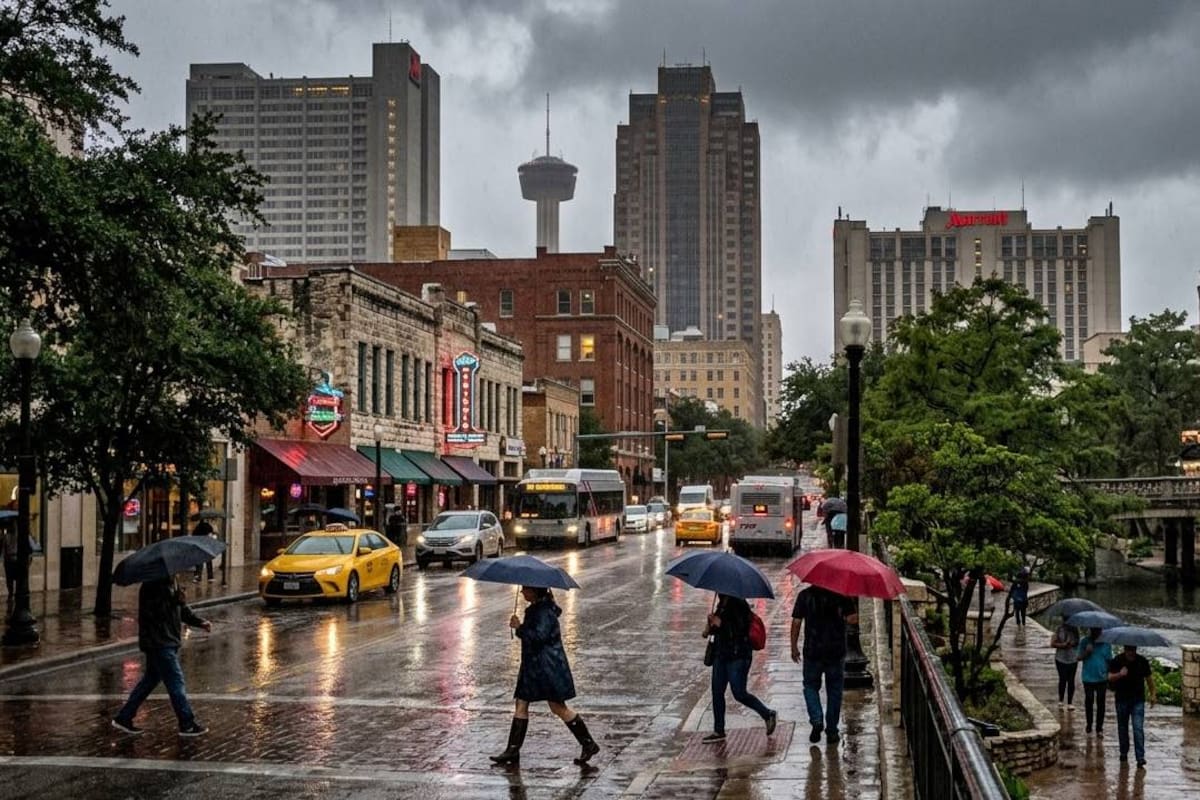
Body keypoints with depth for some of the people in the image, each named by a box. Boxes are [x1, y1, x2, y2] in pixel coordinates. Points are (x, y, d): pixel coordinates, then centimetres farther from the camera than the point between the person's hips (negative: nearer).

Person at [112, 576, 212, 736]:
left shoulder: (171, 583, 12)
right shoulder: (152, 586, -17)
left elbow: (183, 609, 17)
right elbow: (156, 613, -26)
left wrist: (199, 622, 5)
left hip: (168, 642, 10)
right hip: (158, 644, -10)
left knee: (150, 680, 17)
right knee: (176, 681, -5)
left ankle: (123, 717, 25)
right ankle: (187, 724, 2)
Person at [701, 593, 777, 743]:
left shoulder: (740, 605, -15)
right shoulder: (721, 605, 11)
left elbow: (742, 630, -22)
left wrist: (720, 624, -23)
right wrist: (710, 629, 3)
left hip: (738, 656, -9)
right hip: (721, 654, 9)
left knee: (739, 693, -5)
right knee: (717, 692, 7)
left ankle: (768, 715, 16)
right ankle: (718, 731, 15)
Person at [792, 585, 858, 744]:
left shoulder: (805, 595, -5)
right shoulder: (841, 594, -5)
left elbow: (796, 622, -5)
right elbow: (853, 618, -11)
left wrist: (794, 647, 4)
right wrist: (842, 618, 9)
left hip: (812, 651, 0)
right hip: (836, 651, 0)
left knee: (811, 686, 17)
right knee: (834, 690, 12)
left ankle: (816, 720, -4)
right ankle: (832, 731, 14)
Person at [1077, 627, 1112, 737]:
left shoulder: (1105, 643, -3)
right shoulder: (1084, 642, -4)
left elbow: (1109, 660, 2)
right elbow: (1079, 658, -4)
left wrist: (1110, 679, 1)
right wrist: (1087, 652, -24)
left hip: (1102, 678, 0)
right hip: (1088, 678, 0)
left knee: (1100, 703, 5)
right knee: (1089, 702, 12)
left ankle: (1099, 728, 15)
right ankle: (1089, 726, 27)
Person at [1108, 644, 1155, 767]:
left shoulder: (1142, 661, -2)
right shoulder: (1117, 661, -5)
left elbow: (1149, 678, 10)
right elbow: (1110, 678, -10)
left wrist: (1152, 694, 11)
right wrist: (1120, 674, -29)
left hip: (1138, 700, -1)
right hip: (1122, 699, 1)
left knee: (1138, 728, -10)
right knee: (1122, 728, 13)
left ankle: (1140, 758, -12)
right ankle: (1124, 753, 29)